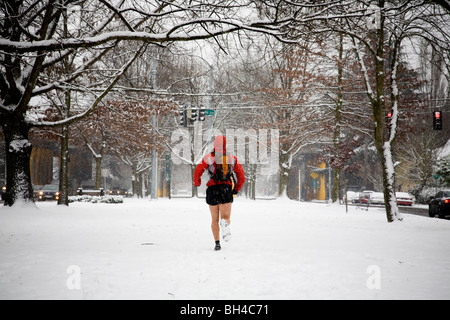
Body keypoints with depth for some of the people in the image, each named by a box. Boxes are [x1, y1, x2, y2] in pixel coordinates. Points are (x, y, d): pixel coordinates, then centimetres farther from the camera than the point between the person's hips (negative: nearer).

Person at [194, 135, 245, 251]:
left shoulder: (209, 157, 2)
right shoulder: (232, 158, 11)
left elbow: (198, 171, -9)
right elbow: (241, 177, 11)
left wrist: (197, 183, 9)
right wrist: (236, 190, 22)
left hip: (213, 190, -1)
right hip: (227, 190, 1)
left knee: (215, 220, 13)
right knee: (225, 218, -3)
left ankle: (217, 243, 5)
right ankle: (225, 224, -40)